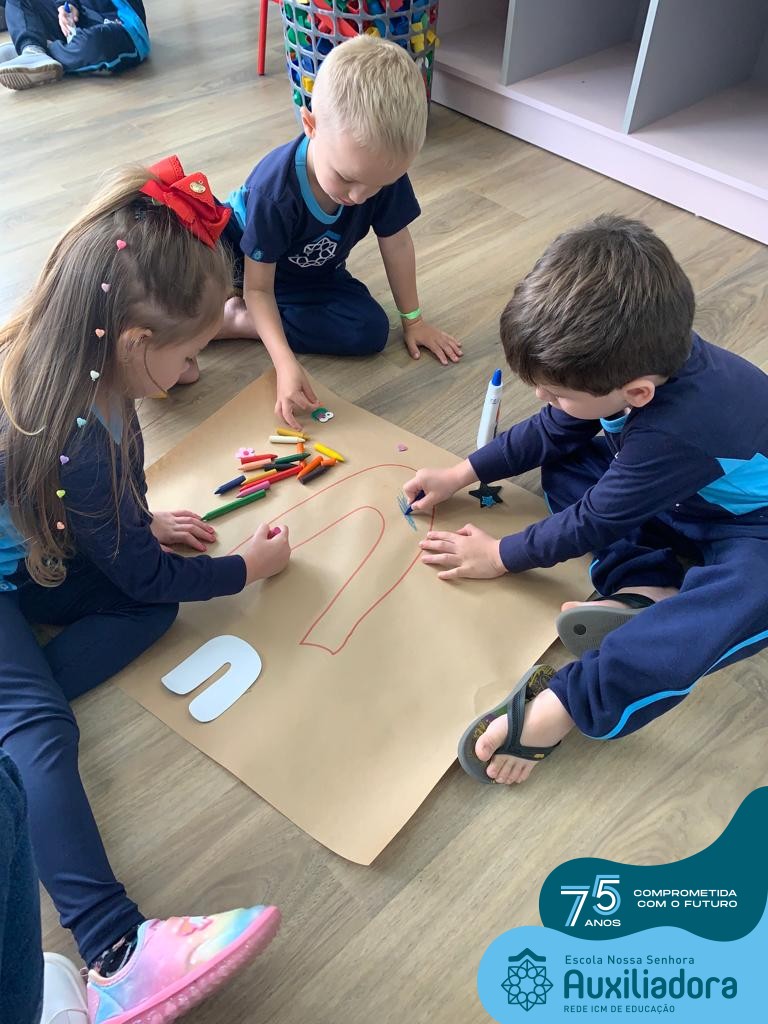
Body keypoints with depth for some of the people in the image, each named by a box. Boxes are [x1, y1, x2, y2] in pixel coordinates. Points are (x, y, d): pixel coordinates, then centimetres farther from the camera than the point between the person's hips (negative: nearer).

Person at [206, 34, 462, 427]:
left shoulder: (384, 171, -26)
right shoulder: (273, 189, -36)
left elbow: (396, 244, -9)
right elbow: (258, 287, -29)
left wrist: (413, 319, 0)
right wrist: (285, 364, -41)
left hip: (311, 278, 5)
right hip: (239, 257, -4)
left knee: (371, 329, -22)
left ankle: (234, 321, -20)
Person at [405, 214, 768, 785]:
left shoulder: (676, 431, -40)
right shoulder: (638, 358, -17)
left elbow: (593, 522, -24)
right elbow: (550, 431, 2)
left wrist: (500, 556, -11)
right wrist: (460, 476, 1)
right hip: (677, 500, 8)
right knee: (564, 460, -5)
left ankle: (562, 703, -40)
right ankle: (647, 590, -17)